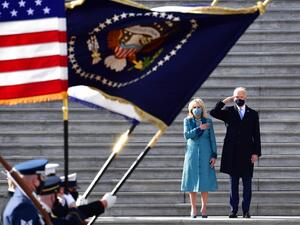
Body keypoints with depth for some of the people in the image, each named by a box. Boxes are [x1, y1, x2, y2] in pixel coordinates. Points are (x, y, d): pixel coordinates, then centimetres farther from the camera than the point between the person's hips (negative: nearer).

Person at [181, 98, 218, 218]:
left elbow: (212, 139, 4)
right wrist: (199, 128, -20)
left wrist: (214, 155, -3)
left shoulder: (208, 121, 4)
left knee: (205, 181, -2)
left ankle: (204, 208, 5)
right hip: (192, 154, 0)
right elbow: (187, 135, -10)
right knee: (192, 181, 0)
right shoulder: (187, 121, 4)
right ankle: (193, 208, 5)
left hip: (205, 154, 0)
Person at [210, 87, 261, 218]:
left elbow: (256, 135, 6)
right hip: (232, 153, 0)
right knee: (233, 183, 3)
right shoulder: (228, 112, 8)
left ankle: (246, 211, 5)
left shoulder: (253, 114, 8)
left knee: (247, 184, 1)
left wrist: (256, 153, -2)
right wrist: (225, 101, -6)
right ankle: (234, 210, 5)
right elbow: (213, 113, -8)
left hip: (247, 153, 0)